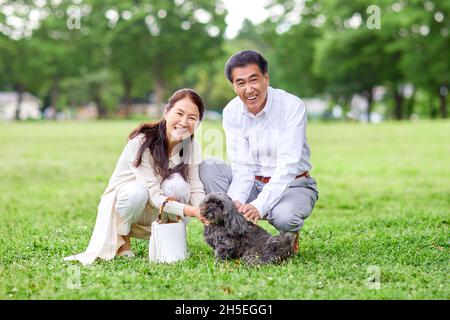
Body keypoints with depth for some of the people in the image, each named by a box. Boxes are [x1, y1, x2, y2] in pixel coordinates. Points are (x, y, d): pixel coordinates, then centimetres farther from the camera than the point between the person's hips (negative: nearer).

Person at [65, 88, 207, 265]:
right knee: (137, 190, -38)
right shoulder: (141, 142, -26)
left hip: (152, 215, 3)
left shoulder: (192, 146, -10)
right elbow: (153, 194, -31)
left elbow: (195, 188, -15)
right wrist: (189, 210, -45)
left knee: (178, 182, -28)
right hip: (123, 201, -3)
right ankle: (121, 240, -9)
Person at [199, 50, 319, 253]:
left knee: (283, 216, -36)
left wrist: (259, 205, -38)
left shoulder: (292, 106, -19)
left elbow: (288, 165, -27)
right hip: (253, 185, 4)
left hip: (293, 185, -4)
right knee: (207, 168, -18)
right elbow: (242, 166, -11)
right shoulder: (231, 112, -6)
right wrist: (235, 200, -32)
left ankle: (290, 236, 2)